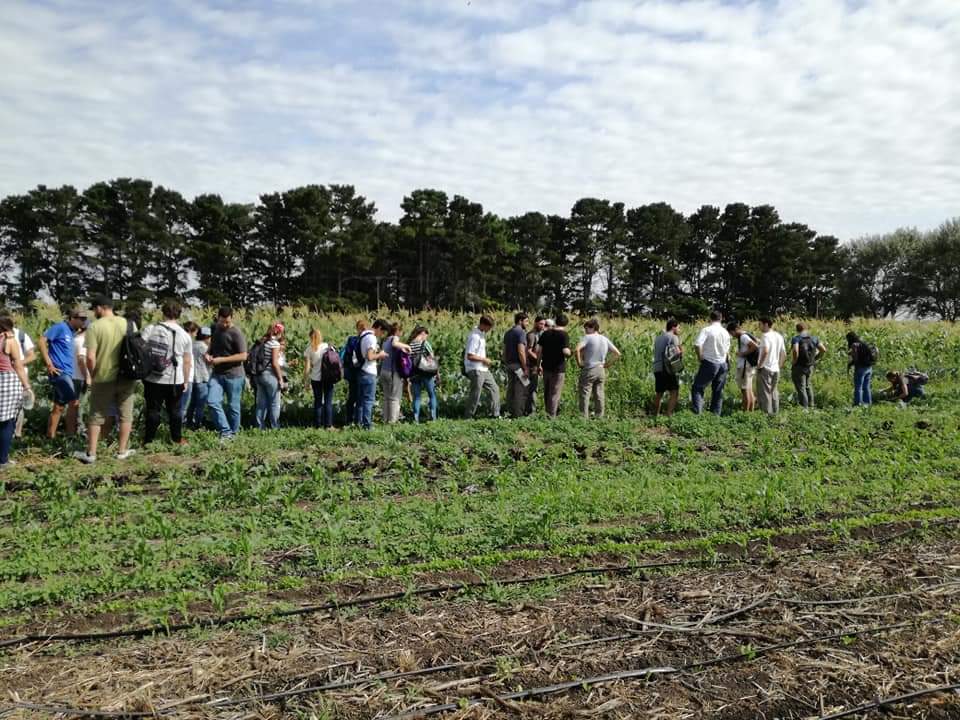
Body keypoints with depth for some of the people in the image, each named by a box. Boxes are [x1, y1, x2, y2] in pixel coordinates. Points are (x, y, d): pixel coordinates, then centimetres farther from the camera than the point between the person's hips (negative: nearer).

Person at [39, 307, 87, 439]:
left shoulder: (71, 332, 17)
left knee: (59, 407, 9)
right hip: (59, 372, -9)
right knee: (74, 402, -12)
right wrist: (49, 364, -16)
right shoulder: (60, 327, -7)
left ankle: (50, 436, 14)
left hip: (66, 373, 9)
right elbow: (42, 340, -14)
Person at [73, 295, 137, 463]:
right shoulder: (129, 324, 0)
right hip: (126, 377, 3)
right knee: (125, 415, 12)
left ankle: (91, 453, 15)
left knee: (96, 417, 10)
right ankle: (122, 451, 19)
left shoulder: (95, 327, -11)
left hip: (104, 379, -3)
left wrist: (93, 375, 1)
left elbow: (90, 357, -15)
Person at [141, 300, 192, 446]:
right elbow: (187, 362, -1)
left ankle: (148, 441, 14)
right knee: (174, 410, 13)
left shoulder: (148, 330, -3)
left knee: (153, 410, 8)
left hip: (152, 379, 0)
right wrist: (186, 381, 9)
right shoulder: (184, 335, -3)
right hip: (175, 380, 0)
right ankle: (177, 439, 24)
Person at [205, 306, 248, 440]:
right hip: (217, 374, 6)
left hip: (233, 375, -5)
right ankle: (225, 431, -1)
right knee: (212, 401, -9)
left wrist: (221, 359, -20)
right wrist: (207, 354, 2)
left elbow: (243, 356, -16)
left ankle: (233, 433, 20)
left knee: (233, 406, 4)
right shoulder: (215, 330, 9)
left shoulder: (236, 333, -12)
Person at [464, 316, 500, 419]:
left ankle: (495, 413, 19)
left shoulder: (481, 334, 10)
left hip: (484, 369, 10)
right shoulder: (474, 336, -20)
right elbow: (470, 356, -23)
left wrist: (485, 361, 10)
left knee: (494, 388, 13)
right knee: (475, 395, -3)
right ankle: (467, 417, 9)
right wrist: (484, 360, -13)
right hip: (476, 370, -10)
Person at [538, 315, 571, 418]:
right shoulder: (564, 335, -12)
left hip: (546, 367, 5)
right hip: (558, 368, -5)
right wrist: (570, 352, -1)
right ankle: (551, 416, 5)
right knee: (555, 393, 3)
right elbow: (565, 351, -23)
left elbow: (539, 350, 4)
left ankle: (548, 412, 31)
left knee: (547, 392, 18)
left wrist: (539, 364, 12)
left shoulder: (545, 333, 4)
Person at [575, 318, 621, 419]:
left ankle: (584, 418, -5)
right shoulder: (605, 340, 9)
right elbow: (617, 353, 10)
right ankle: (599, 417, 14)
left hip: (589, 370, -6)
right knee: (599, 396, 10)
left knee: (584, 396, -2)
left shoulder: (588, 337, -9)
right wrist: (607, 364, 11)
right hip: (601, 370, 6)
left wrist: (579, 362, -13)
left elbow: (577, 349, -25)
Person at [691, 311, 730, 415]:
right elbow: (727, 350, 15)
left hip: (709, 363, -5)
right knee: (718, 390, 13)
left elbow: (697, 344, -22)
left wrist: (700, 357, -8)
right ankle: (716, 414, 16)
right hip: (722, 364, 5)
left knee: (697, 388, 1)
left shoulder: (707, 330, -10)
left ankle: (697, 411, -12)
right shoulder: (725, 332, 9)